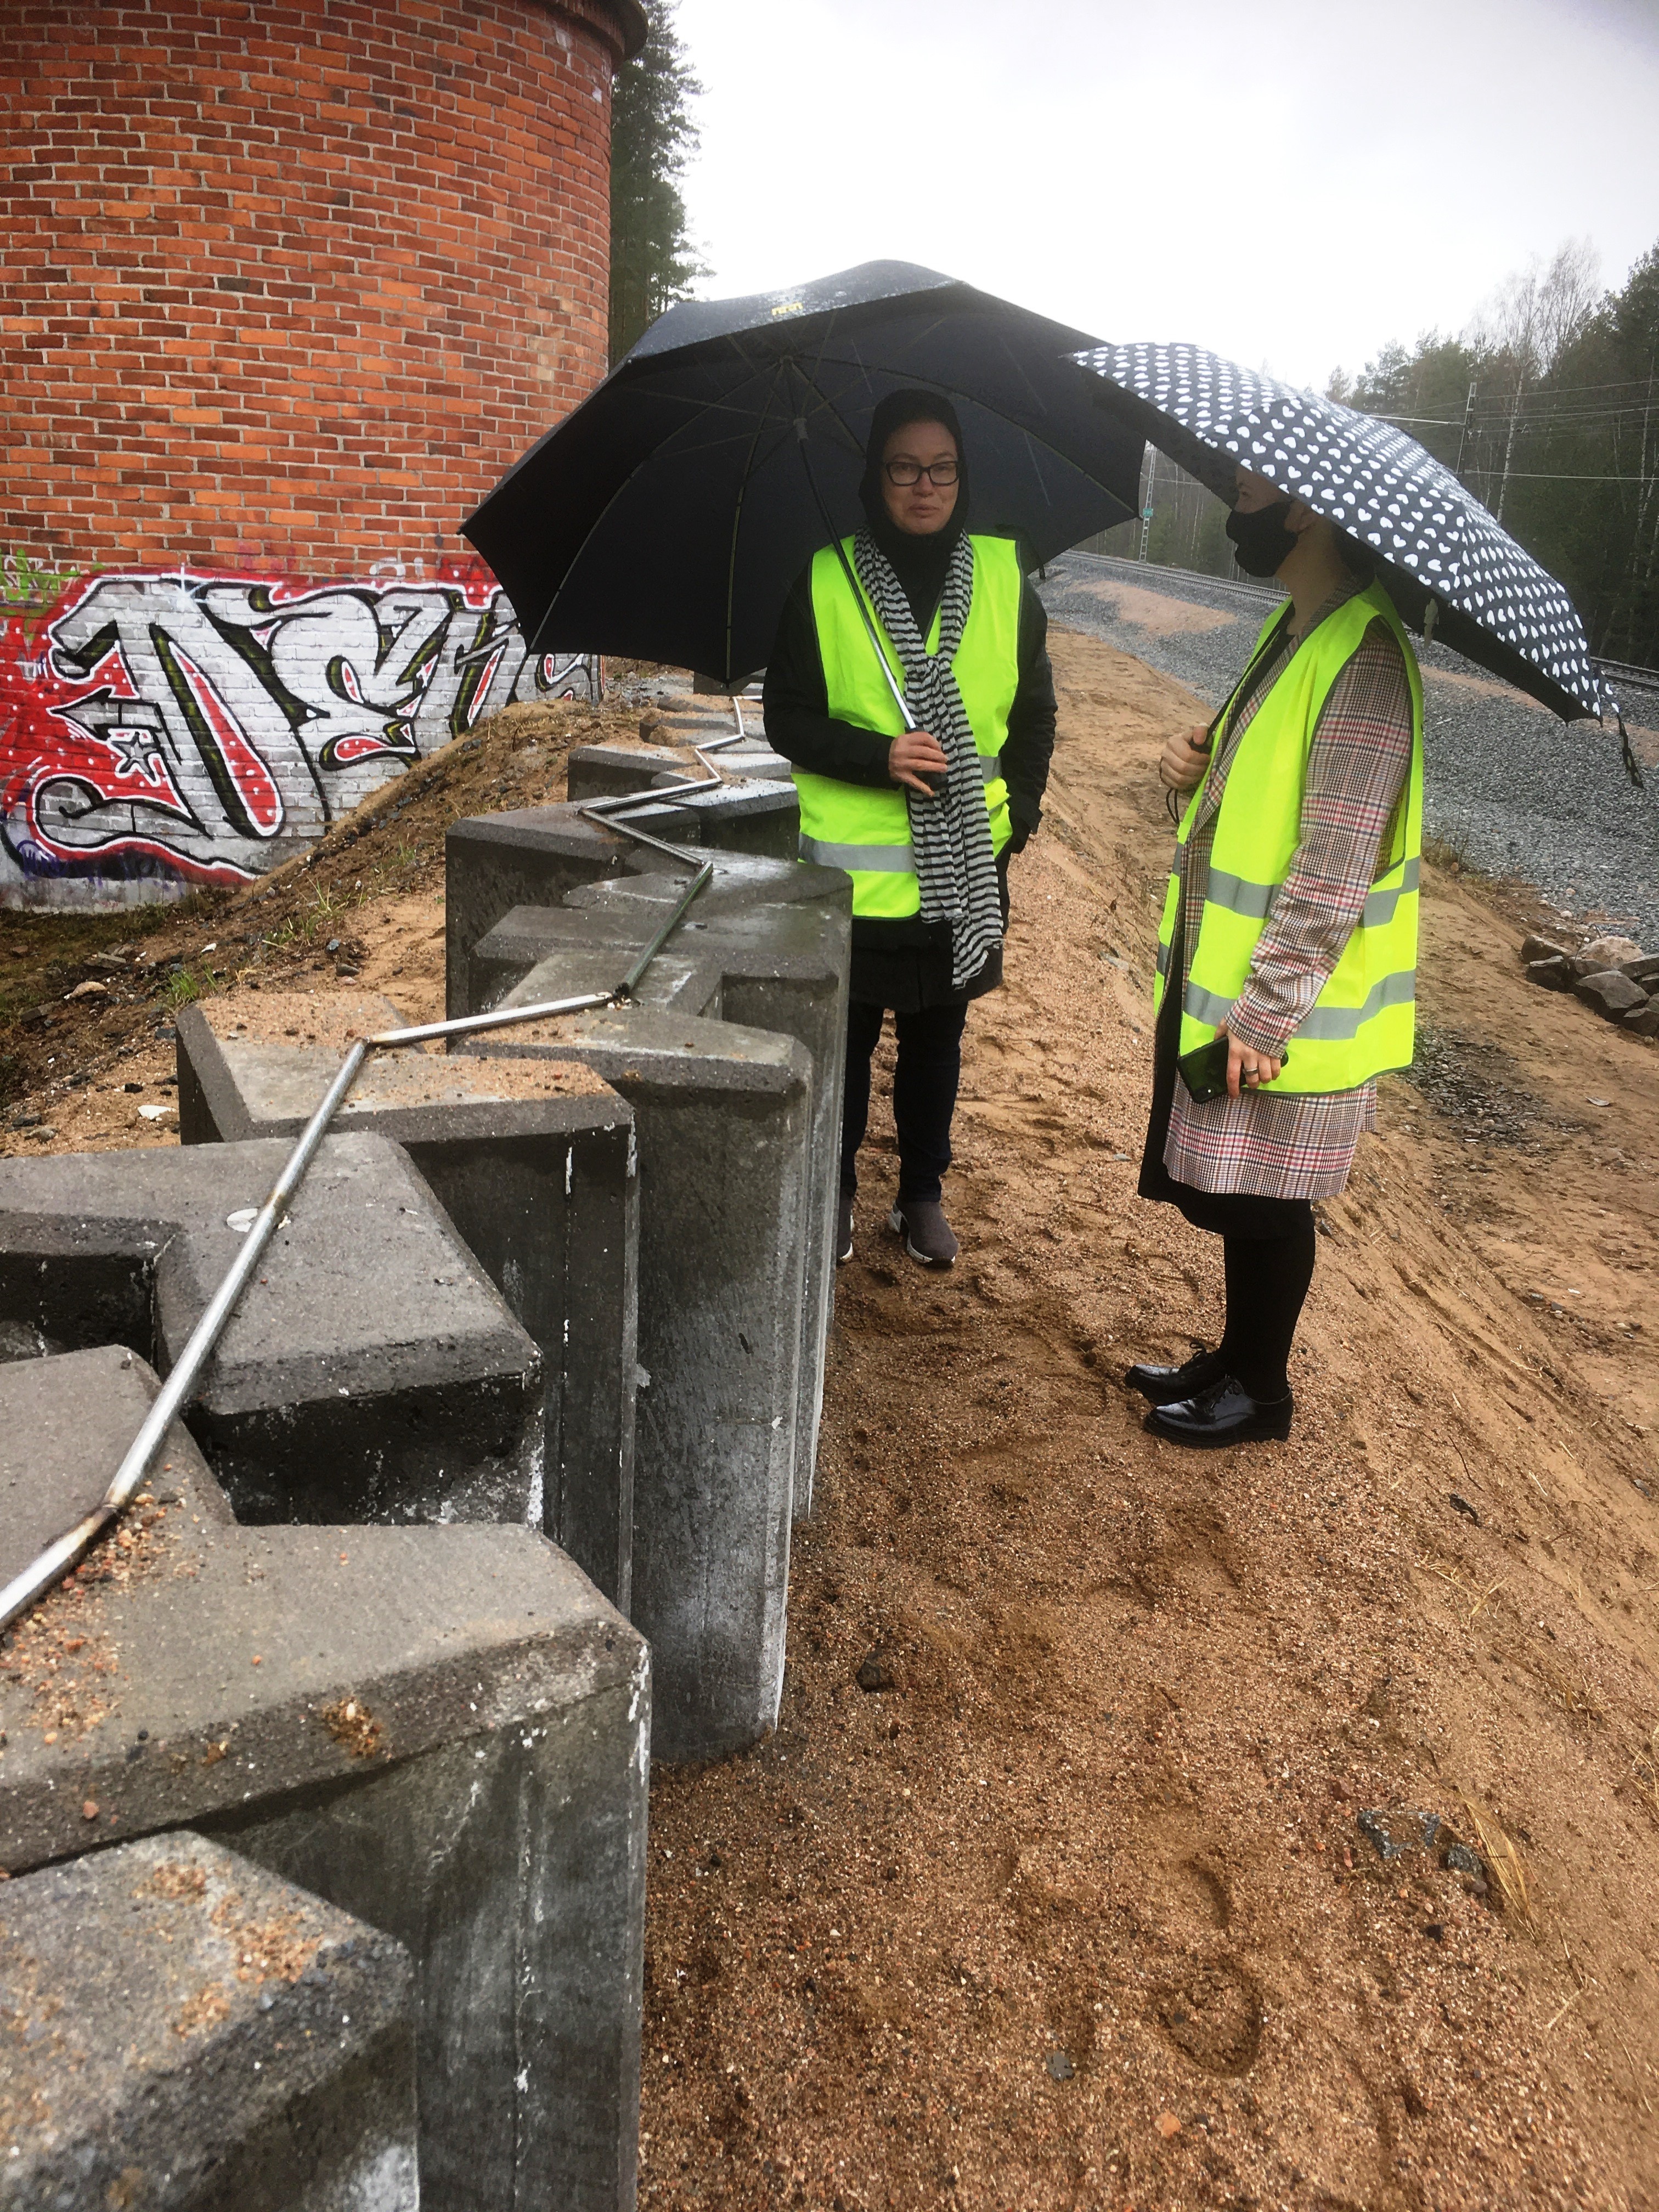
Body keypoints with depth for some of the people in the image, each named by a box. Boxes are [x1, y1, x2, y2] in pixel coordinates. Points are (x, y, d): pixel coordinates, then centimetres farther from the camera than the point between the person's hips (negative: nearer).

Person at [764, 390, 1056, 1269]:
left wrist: (1016, 810, 0)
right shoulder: (824, 580, -4)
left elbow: (1035, 713, 10)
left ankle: (923, 1195, 31)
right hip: (853, 865, -2)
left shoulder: (1004, 576, 3)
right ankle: (835, 1194, 27)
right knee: (845, 1035, 9)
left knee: (936, 1034, 15)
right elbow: (788, 718, -3)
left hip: (965, 867, 2)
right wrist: (878, 756, -19)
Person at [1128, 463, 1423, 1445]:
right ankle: (1236, 1357, 37)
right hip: (1216, 977, 9)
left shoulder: (1363, 659, -20)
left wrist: (1264, 1014, -23)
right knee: (1231, 1188, 19)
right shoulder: (1292, 629, 10)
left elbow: (1334, 868, -24)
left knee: (1265, 1202, 7)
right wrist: (1202, 763, -1)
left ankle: (1261, 1391, 26)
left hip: (1280, 1010, -9)